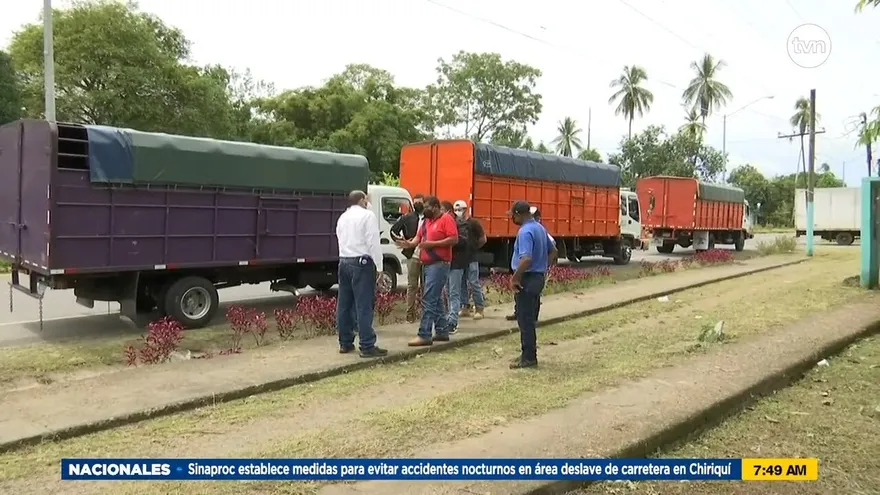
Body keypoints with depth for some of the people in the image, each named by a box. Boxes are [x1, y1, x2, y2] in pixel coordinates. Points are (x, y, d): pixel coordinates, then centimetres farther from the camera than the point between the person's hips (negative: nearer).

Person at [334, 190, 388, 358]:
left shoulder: (342, 217, 18)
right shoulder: (367, 215, -6)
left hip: (344, 262, 8)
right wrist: (379, 266, -9)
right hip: (362, 262, -8)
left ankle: (345, 343, 15)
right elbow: (373, 242, -12)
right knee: (364, 305, -7)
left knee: (344, 304, 10)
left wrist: (346, 259, 15)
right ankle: (367, 346, -7)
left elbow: (341, 240, 17)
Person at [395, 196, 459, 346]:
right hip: (426, 265, 9)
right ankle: (442, 331, 21)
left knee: (428, 300, -12)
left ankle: (424, 335, -11)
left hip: (439, 265, -9)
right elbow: (419, 236, 18)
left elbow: (454, 239, -16)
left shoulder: (446, 219, -8)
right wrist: (411, 243, -5)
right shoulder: (426, 221, 18)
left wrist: (432, 244, -19)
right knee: (436, 299, 13)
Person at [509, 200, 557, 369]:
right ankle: (529, 354, 24)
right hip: (538, 277, 10)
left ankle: (528, 358, 4)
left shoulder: (525, 231, -20)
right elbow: (552, 251, 21)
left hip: (527, 279, -10)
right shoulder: (540, 228, 11)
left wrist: (515, 278, -21)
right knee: (530, 319, 16)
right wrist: (544, 268, 20)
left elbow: (526, 259, -31)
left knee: (525, 320, -2)